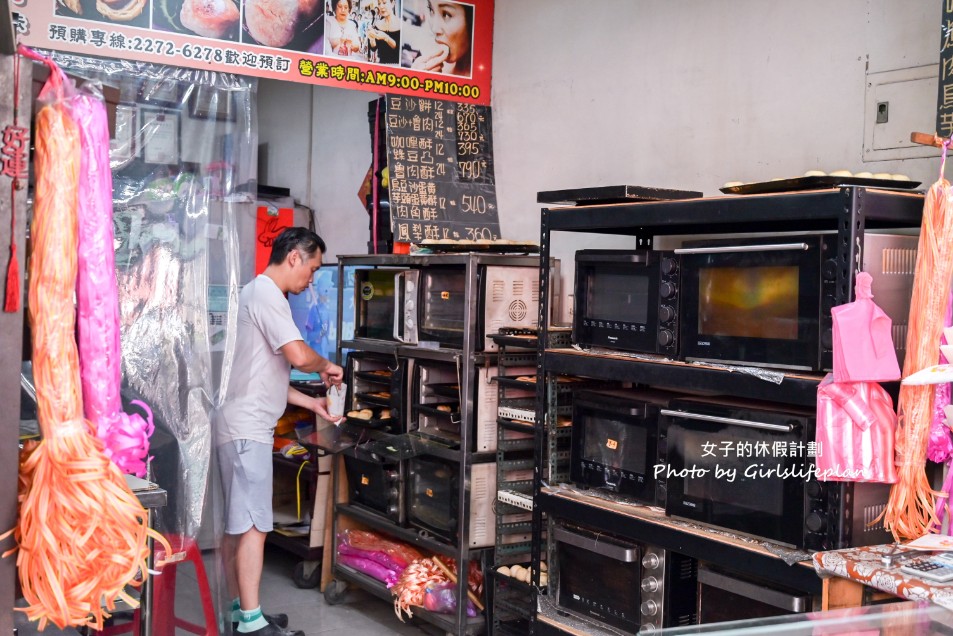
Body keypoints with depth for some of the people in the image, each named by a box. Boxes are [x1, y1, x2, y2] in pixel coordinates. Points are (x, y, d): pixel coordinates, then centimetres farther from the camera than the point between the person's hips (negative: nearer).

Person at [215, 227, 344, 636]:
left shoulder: (256, 293, 19)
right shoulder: (267, 296, -13)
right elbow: (298, 355, -25)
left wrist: (310, 402, 16)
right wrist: (327, 367, -5)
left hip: (240, 427, 11)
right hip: (247, 429, -11)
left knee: (236, 523, 13)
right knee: (252, 524, -8)